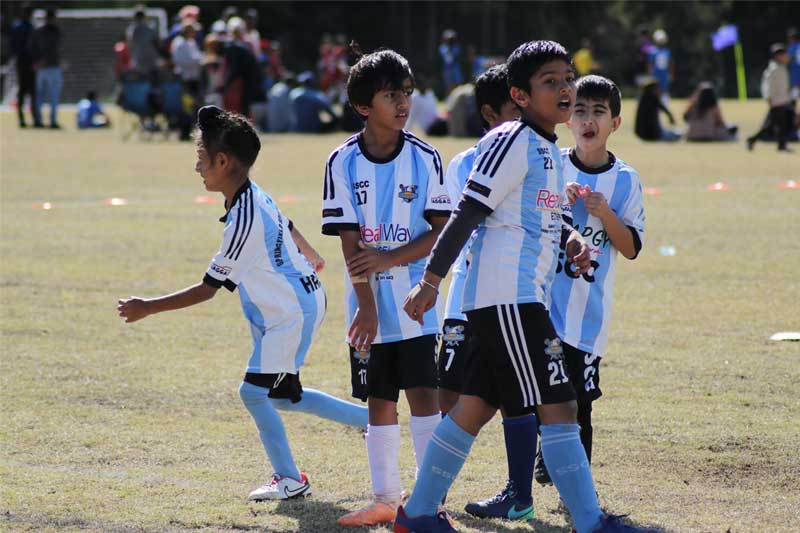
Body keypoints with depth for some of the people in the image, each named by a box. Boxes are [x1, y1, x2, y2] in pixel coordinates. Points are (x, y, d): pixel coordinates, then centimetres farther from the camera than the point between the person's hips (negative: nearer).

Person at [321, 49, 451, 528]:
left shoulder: (424, 158, -3)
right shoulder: (343, 163, -3)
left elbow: (442, 231, -5)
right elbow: (350, 241, -6)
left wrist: (389, 259, -16)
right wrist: (366, 306, -11)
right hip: (367, 304, 1)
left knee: (423, 393, -7)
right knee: (379, 401, 7)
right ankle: (386, 500, 15)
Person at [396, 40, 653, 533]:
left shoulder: (550, 150, 18)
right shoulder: (513, 141, -11)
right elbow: (468, 212, -14)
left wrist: (570, 238, 9)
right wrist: (432, 280, -16)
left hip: (526, 298, 10)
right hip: (507, 297, -10)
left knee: (476, 407, 14)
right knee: (558, 407, -11)